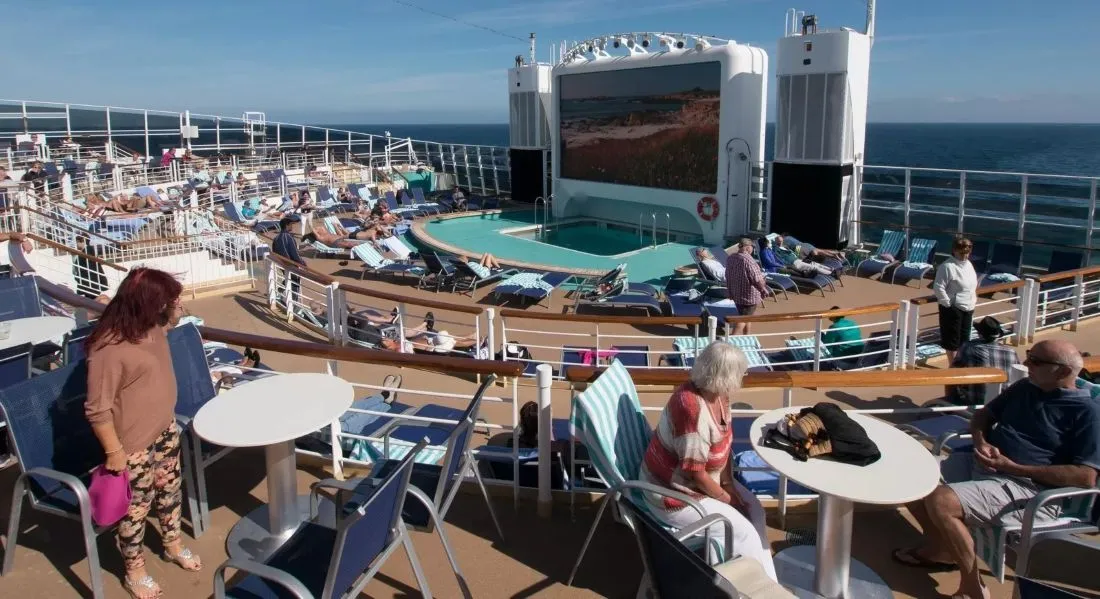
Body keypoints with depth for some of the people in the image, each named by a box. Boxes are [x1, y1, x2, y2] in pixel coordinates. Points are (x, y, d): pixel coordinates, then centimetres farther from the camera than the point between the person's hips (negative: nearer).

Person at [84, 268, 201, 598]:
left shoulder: (151, 326, -6)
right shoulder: (109, 348, -32)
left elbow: (169, 321, 25)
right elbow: (97, 410, -25)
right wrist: (113, 451, -19)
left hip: (166, 429, 8)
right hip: (133, 444, -8)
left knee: (170, 488, 26)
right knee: (137, 505, 12)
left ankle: (173, 545, 51)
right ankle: (134, 572, 36)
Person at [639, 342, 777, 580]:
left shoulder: (717, 393, -6)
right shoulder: (693, 410, -34)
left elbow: (724, 444, 4)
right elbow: (695, 473, -26)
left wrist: (729, 487, -4)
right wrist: (727, 499, -12)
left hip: (701, 480, 9)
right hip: (672, 493, -9)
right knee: (743, 532, -8)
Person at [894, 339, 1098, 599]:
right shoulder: (1024, 387, 15)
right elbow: (983, 415, 25)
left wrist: (1013, 467, -18)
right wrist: (981, 441, 1)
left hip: (1028, 487, -8)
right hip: (979, 463, 9)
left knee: (940, 501, -30)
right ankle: (938, 545, 20)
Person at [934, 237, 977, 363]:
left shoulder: (968, 264, 10)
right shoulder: (947, 266, -17)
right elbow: (938, 288, -21)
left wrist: (974, 298, 15)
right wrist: (948, 303, -17)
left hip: (968, 308, 8)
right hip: (953, 309, -8)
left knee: (964, 338, 16)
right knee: (952, 339, 1)